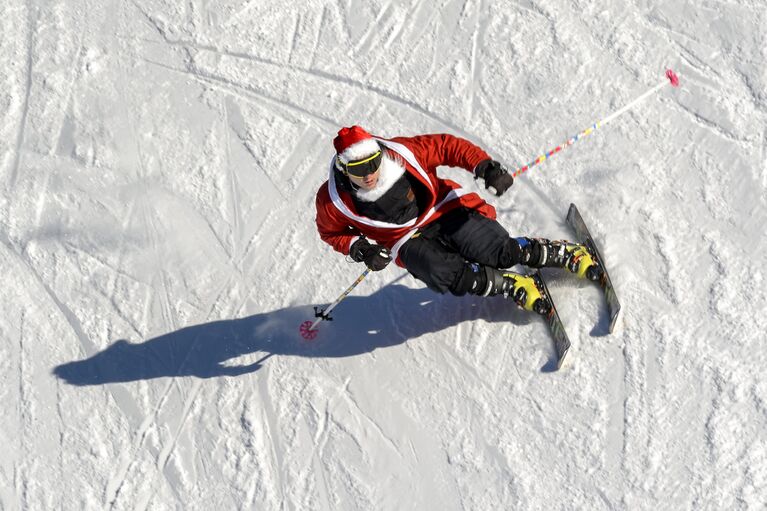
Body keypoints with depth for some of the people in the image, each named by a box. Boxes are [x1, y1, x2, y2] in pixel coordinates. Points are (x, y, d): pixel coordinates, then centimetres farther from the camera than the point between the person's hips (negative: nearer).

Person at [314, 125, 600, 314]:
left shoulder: (400, 152, -19)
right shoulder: (333, 200, -16)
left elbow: (447, 146, -7)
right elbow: (331, 232, 4)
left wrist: (484, 166, -20)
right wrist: (359, 248, -14)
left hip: (445, 211, 0)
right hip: (411, 242, 0)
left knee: (499, 252, -20)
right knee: (451, 277, -30)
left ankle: (570, 254, 2)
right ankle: (514, 286, -8)